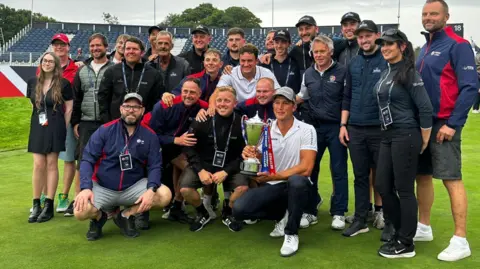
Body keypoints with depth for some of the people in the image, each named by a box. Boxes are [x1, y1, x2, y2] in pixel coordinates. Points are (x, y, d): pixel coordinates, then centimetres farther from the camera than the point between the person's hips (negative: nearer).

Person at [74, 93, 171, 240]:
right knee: (80, 212, -28)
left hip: (133, 187, 2)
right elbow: (87, 160, -9)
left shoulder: (150, 135, -1)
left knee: (165, 195, -22)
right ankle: (99, 216, 13)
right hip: (102, 188, -2)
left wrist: (151, 189, -23)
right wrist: (86, 188, -24)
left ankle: (126, 216, 4)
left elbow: (155, 166, -4)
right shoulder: (105, 130, -6)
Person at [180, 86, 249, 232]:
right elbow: (189, 147, -3)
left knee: (243, 186, -27)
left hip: (230, 166, 0)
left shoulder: (241, 122, -9)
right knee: (185, 189, -23)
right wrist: (200, 170, -16)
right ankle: (203, 213, 11)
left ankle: (227, 213, 8)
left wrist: (226, 172, -18)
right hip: (202, 164, 0)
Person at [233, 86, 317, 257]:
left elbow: (306, 168, -19)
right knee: (239, 209, -19)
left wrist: (276, 176, -27)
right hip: (271, 187, 4)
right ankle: (282, 216, 8)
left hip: (296, 186, -3)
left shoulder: (306, 130, -10)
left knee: (297, 181, -39)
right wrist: (250, 156, -23)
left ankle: (291, 234, -14)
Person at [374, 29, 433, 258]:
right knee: (382, 186, 10)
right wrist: (386, 132, 14)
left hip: (406, 136, -8)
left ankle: (406, 244, 12)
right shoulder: (386, 73, 12)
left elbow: (426, 108, -15)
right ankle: (401, 233, 27)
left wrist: (424, 142, -10)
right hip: (388, 136, 8)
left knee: (404, 189, -1)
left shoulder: (408, 73, -12)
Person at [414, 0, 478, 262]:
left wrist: (452, 123, -20)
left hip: (443, 124, -8)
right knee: (422, 176, 13)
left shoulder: (457, 45, -8)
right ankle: (423, 227, 26)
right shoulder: (425, 48, 16)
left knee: (452, 179, -6)